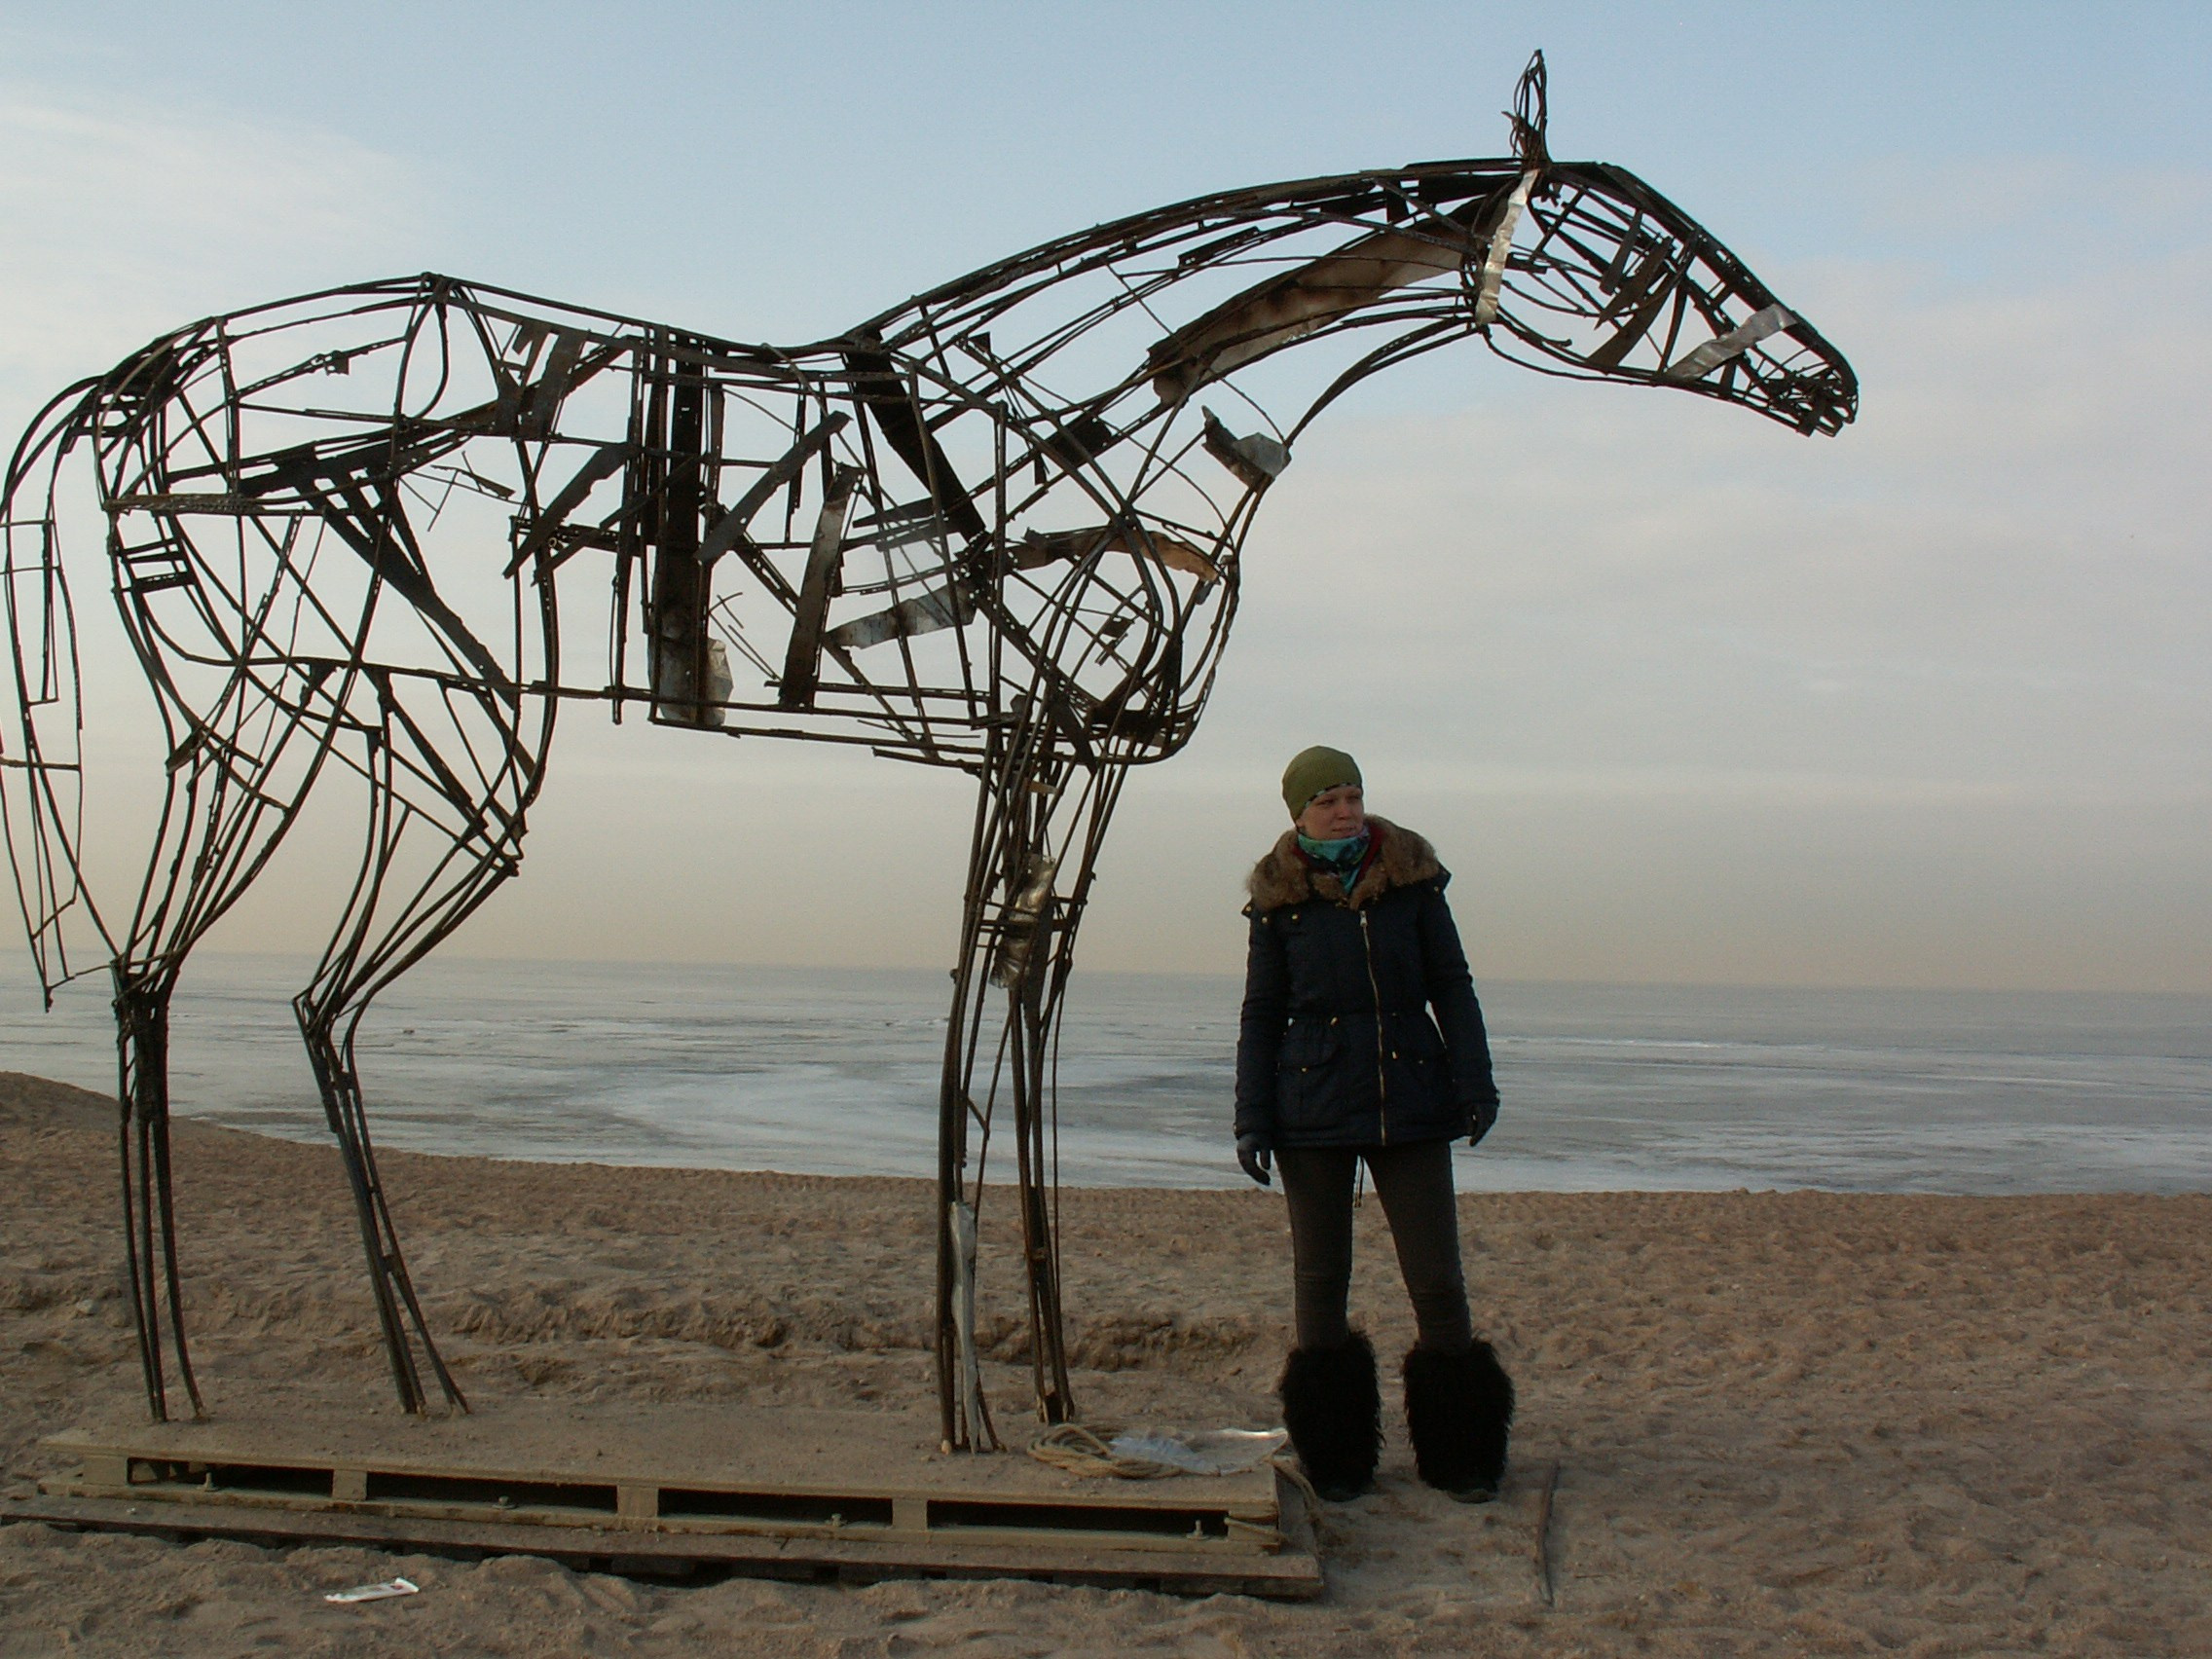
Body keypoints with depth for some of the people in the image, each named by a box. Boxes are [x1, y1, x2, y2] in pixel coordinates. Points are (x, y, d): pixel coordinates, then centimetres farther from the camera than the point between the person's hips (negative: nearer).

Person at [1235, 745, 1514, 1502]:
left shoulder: (1411, 877, 2)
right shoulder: (1279, 897, 3)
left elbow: (1452, 985, 6)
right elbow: (1262, 1014, 7)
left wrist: (1475, 1083, -4)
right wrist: (1252, 1119, 0)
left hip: (1410, 1103, 0)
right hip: (1313, 1107, 0)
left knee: (1437, 1278, -1)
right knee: (1320, 1278, 6)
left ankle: (1459, 1454, 14)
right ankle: (1335, 1459, 18)